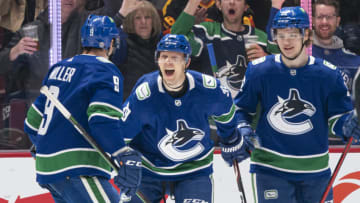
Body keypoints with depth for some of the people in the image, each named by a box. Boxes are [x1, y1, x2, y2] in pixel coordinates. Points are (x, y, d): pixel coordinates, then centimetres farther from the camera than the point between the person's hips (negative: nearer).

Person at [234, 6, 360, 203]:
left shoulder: (328, 74, -3)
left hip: (315, 169, 2)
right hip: (270, 165, -2)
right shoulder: (259, 70, -4)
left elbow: (338, 116, 1)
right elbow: (241, 108, 7)